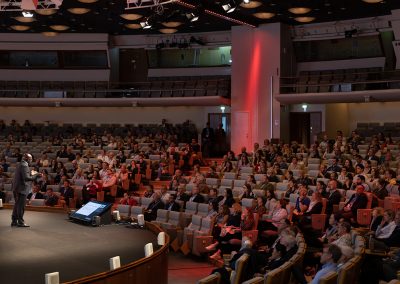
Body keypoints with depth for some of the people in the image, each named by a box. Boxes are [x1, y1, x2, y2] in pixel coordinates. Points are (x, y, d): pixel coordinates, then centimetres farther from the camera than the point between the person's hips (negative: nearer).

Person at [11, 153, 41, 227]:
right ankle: (20, 222, 1)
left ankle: (14, 221, 20)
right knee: (21, 205, -3)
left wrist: (32, 175, 17)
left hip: (16, 188, 10)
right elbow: (26, 178, -23)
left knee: (17, 205, 15)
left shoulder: (19, 164, 15)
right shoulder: (24, 165, -15)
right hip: (22, 188, -10)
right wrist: (36, 175, -17)